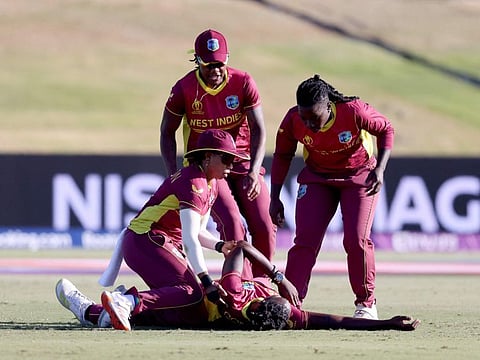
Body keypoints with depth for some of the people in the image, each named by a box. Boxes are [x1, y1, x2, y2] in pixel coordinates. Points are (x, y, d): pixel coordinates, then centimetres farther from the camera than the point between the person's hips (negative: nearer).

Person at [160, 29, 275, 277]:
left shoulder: (243, 83, -9)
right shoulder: (184, 89, -10)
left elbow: (258, 129, -8)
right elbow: (167, 133, 2)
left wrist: (254, 171, -21)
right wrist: (173, 175, -10)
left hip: (242, 160, 2)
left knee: (264, 229, -9)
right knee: (231, 223, -23)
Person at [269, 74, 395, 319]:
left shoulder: (354, 111, -31)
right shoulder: (293, 120, -22)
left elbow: (386, 129, -12)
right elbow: (282, 155, -4)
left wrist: (379, 170, -23)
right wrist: (275, 199, -6)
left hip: (360, 175, -2)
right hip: (317, 177, 2)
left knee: (357, 240, -12)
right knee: (305, 240, -10)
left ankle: (366, 303, 5)